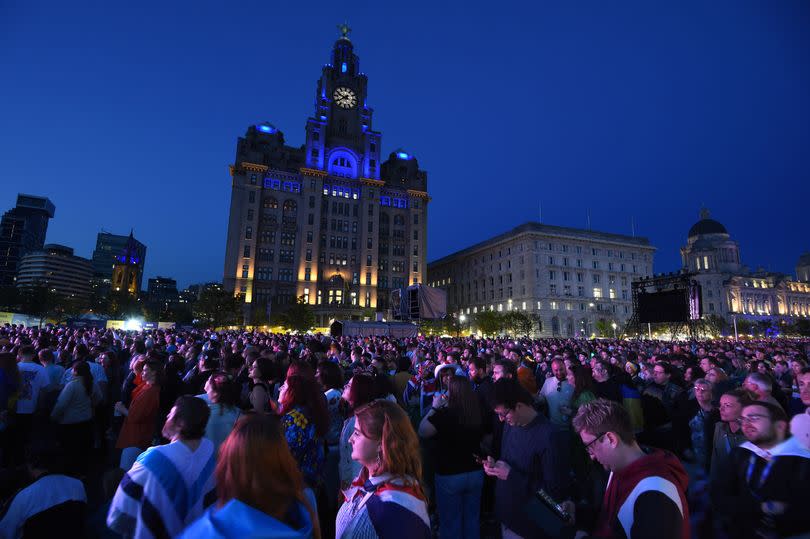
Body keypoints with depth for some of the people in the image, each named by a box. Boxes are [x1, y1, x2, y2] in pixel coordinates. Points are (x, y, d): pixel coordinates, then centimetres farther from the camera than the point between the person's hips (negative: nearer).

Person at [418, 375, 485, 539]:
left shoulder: (444, 414, -24)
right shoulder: (479, 412, -9)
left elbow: (422, 432, -12)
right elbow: (486, 438, 9)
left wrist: (435, 407, -9)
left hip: (449, 475, -4)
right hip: (476, 473, 5)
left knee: (450, 521, 15)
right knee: (472, 518, 23)